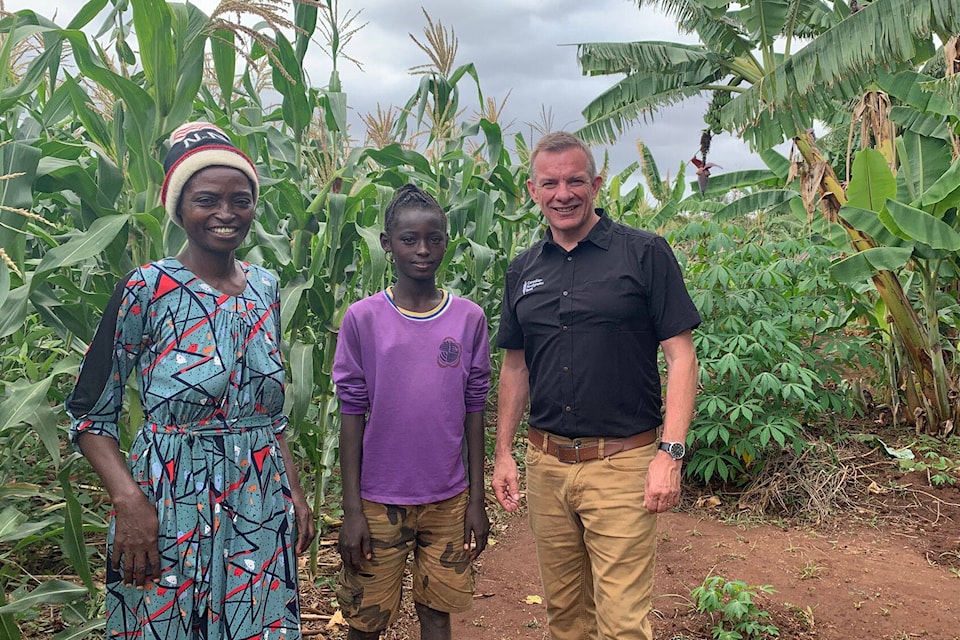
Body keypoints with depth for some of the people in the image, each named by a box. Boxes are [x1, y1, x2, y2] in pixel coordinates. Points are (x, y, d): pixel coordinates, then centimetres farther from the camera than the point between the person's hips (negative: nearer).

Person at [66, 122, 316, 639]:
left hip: (263, 508, 5)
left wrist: (295, 493, 7)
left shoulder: (265, 287, 4)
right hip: (170, 512, -4)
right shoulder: (146, 290, -12)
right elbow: (90, 414, -7)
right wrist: (128, 500, -20)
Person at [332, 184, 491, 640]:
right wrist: (351, 509, -5)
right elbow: (351, 414, -4)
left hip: (448, 500, 2)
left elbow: (473, 411, 3)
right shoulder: (362, 319, -6)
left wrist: (476, 499, 4)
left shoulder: (469, 319, 0)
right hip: (379, 500, -1)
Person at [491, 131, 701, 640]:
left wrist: (670, 453, -15)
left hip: (622, 463, -4)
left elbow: (680, 356, -7)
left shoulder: (645, 254, -6)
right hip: (545, 464, 5)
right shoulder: (523, 270, 9)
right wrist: (502, 452, 11)